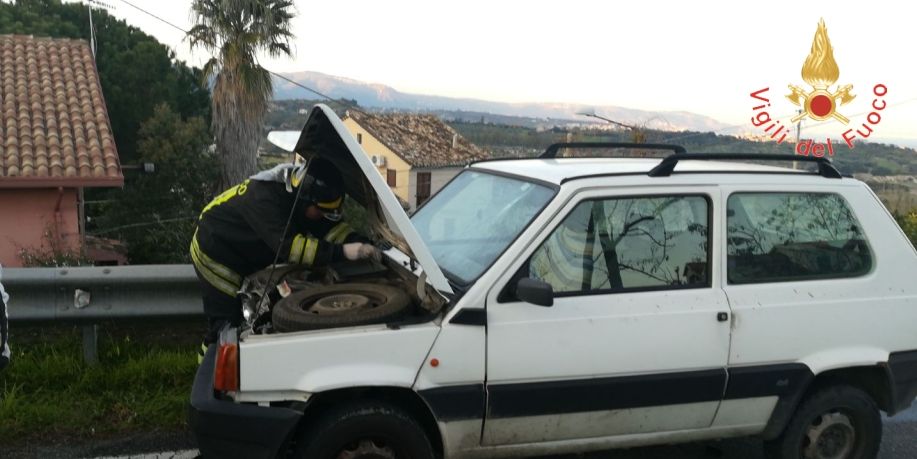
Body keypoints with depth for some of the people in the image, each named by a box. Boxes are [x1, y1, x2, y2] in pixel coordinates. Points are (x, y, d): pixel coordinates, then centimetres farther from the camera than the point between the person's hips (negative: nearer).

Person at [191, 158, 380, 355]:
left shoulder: (296, 194, -11)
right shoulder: (264, 197, -37)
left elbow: (330, 226, -7)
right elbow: (288, 246, -47)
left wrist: (359, 243, -27)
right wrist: (342, 252, -52)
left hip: (248, 258, 8)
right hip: (215, 254, -8)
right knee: (227, 324, -9)